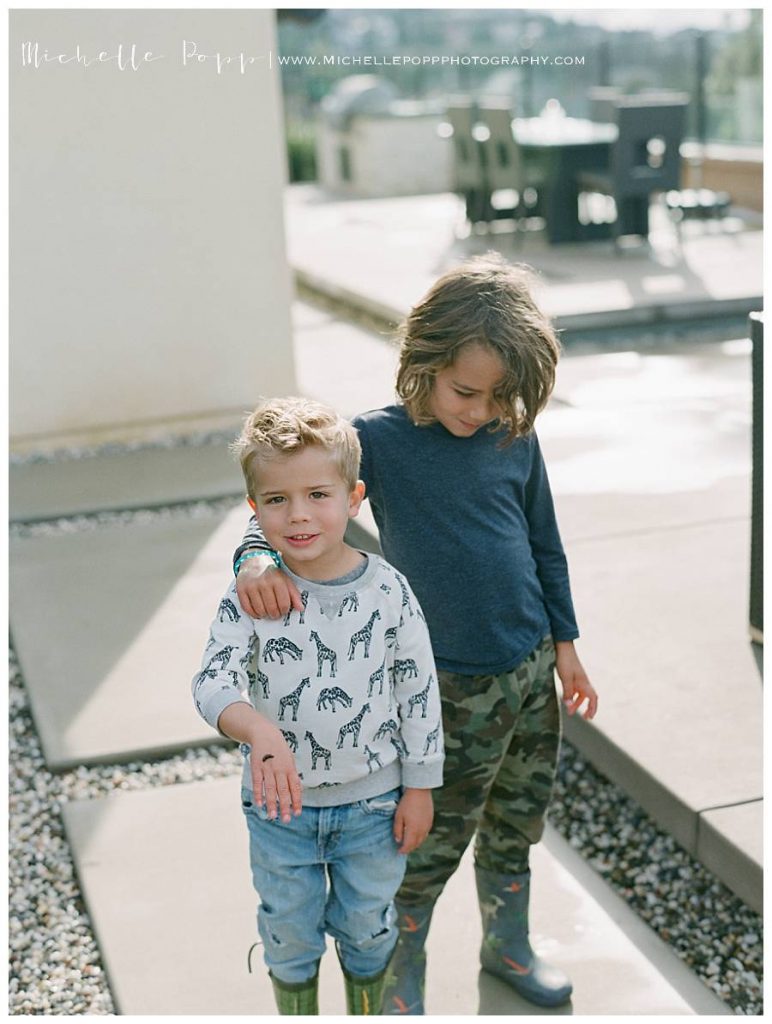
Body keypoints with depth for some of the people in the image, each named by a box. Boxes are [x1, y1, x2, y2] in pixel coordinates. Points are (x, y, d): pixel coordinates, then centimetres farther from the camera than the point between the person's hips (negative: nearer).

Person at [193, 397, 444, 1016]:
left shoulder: (387, 590, -14)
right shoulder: (250, 596, -15)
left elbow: (419, 692, -6)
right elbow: (213, 682, -25)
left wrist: (419, 789, -1)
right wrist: (260, 730, -46)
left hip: (373, 801, 0)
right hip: (280, 803, 0)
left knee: (367, 928, 21)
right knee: (289, 931, 20)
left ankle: (368, 1013, 49)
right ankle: (296, 1014, 47)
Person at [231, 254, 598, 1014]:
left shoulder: (515, 439, -2)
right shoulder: (379, 440, -14)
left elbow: (545, 546, 9)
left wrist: (564, 645, 13)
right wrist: (256, 560, -41)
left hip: (531, 671, 5)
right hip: (451, 690, -4)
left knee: (515, 826, 21)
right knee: (432, 846, 7)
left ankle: (507, 947, 45)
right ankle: (398, 989, 30)